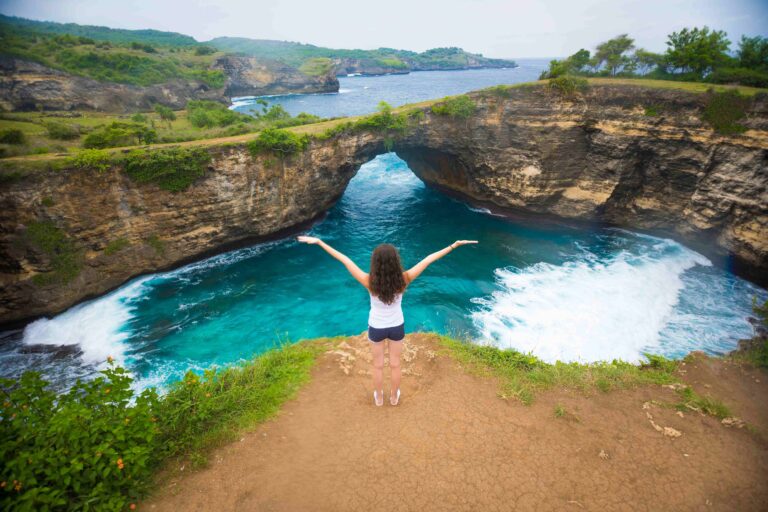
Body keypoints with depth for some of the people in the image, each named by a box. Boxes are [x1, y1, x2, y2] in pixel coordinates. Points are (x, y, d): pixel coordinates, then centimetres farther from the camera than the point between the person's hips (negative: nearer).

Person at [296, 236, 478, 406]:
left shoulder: (370, 282, -33)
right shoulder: (403, 280, -29)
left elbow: (345, 260, -29)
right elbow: (428, 260, -23)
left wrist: (319, 242, -23)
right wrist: (454, 245, -15)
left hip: (376, 328, -1)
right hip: (397, 326, 1)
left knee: (378, 365, 23)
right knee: (395, 364, 23)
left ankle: (379, 398, 44)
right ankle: (394, 397, 45)